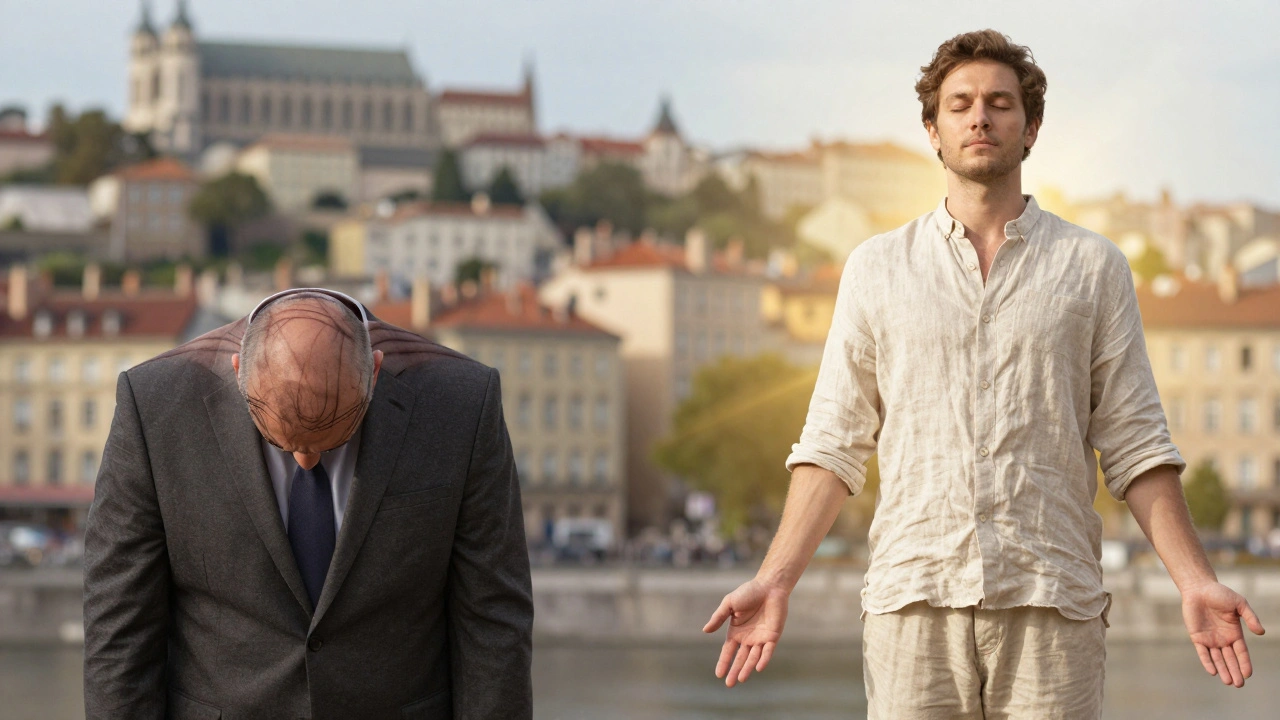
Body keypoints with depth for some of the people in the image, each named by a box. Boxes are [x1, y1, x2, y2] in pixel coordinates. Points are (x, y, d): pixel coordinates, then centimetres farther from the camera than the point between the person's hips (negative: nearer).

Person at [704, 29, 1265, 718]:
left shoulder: (1094, 266, 10)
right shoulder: (876, 267, 12)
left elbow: (1134, 446, 8)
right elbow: (834, 446, 10)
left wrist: (1195, 582, -4)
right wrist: (774, 580, -1)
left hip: (1051, 605, 0)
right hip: (912, 599, 1)